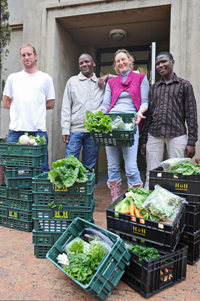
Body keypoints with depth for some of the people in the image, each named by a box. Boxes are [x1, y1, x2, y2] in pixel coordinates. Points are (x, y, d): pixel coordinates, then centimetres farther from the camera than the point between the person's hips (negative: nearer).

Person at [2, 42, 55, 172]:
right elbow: (6, 103, 15)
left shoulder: (45, 78, 9)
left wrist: (34, 108, 6)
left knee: (42, 168, -1)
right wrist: (21, 109, 6)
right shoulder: (13, 78, 15)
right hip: (16, 129, 2)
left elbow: (50, 104, 10)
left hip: (38, 130, -2)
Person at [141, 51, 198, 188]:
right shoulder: (154, 88, 17)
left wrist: (192, 142, -6)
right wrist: (144, 140, 9)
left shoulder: (184, 85, 8)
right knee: (151, 175, 2)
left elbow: (191, 114, 2)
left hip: (177, 135, -2)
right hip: (154, 136, 3)